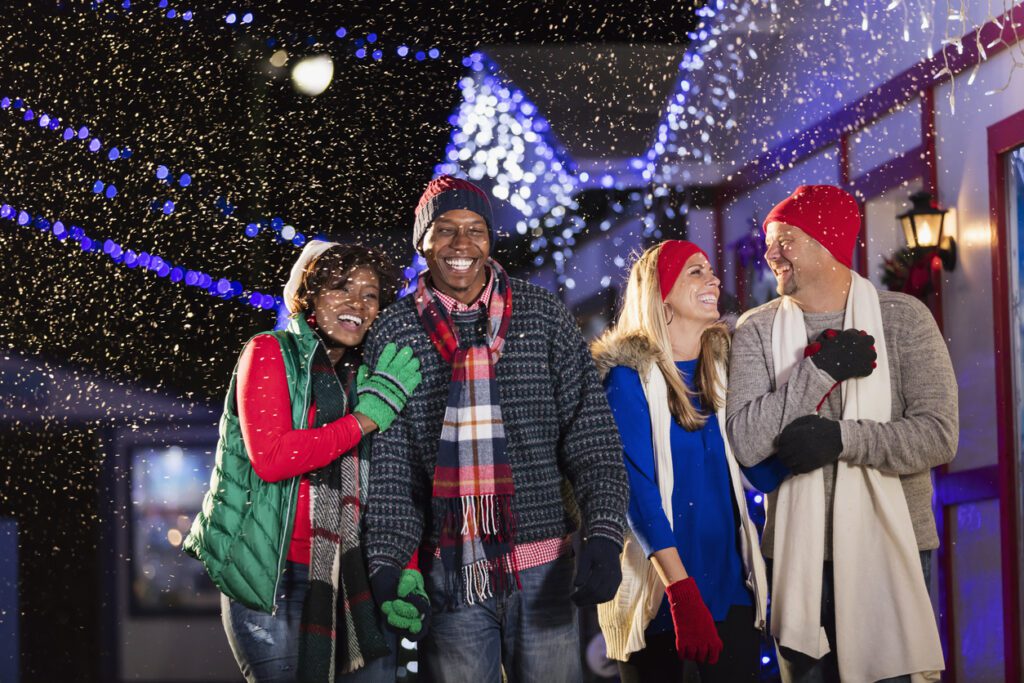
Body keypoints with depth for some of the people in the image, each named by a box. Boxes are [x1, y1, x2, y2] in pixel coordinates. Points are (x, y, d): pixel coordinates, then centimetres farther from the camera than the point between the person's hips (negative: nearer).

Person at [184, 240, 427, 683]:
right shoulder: (270, 354, -1)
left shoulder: (369, 377, 14)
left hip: (356, 581, 5)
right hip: (273, 578, -5)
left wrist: (406, 573, 2)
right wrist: (366, 418, -13)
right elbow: (270, 457, -16)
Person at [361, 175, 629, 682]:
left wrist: (603, 535, -10)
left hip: (541, 567, 0)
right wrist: (386, 560, -9)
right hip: (448, 573, 0)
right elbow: (389, 462, 2)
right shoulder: (393, 334, 4)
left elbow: (590, 436, 2)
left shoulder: (543, 316, 4)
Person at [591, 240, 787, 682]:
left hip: (729, 577, 4)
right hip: (655, 589, -4)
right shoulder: (629, 374, -6)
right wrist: (682, 590, -25)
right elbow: (636, 487, -15)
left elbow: (763, 472, 5)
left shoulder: (724, 365, 9)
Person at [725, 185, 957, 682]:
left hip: (893, 551, -1)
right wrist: (822, 368, -18)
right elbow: (746, 441, -13)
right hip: (800, 555, 2)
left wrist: (841, 438, -18)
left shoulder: (902, 318, -2)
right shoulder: (757, 331, 1)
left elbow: (938, 435, -11)